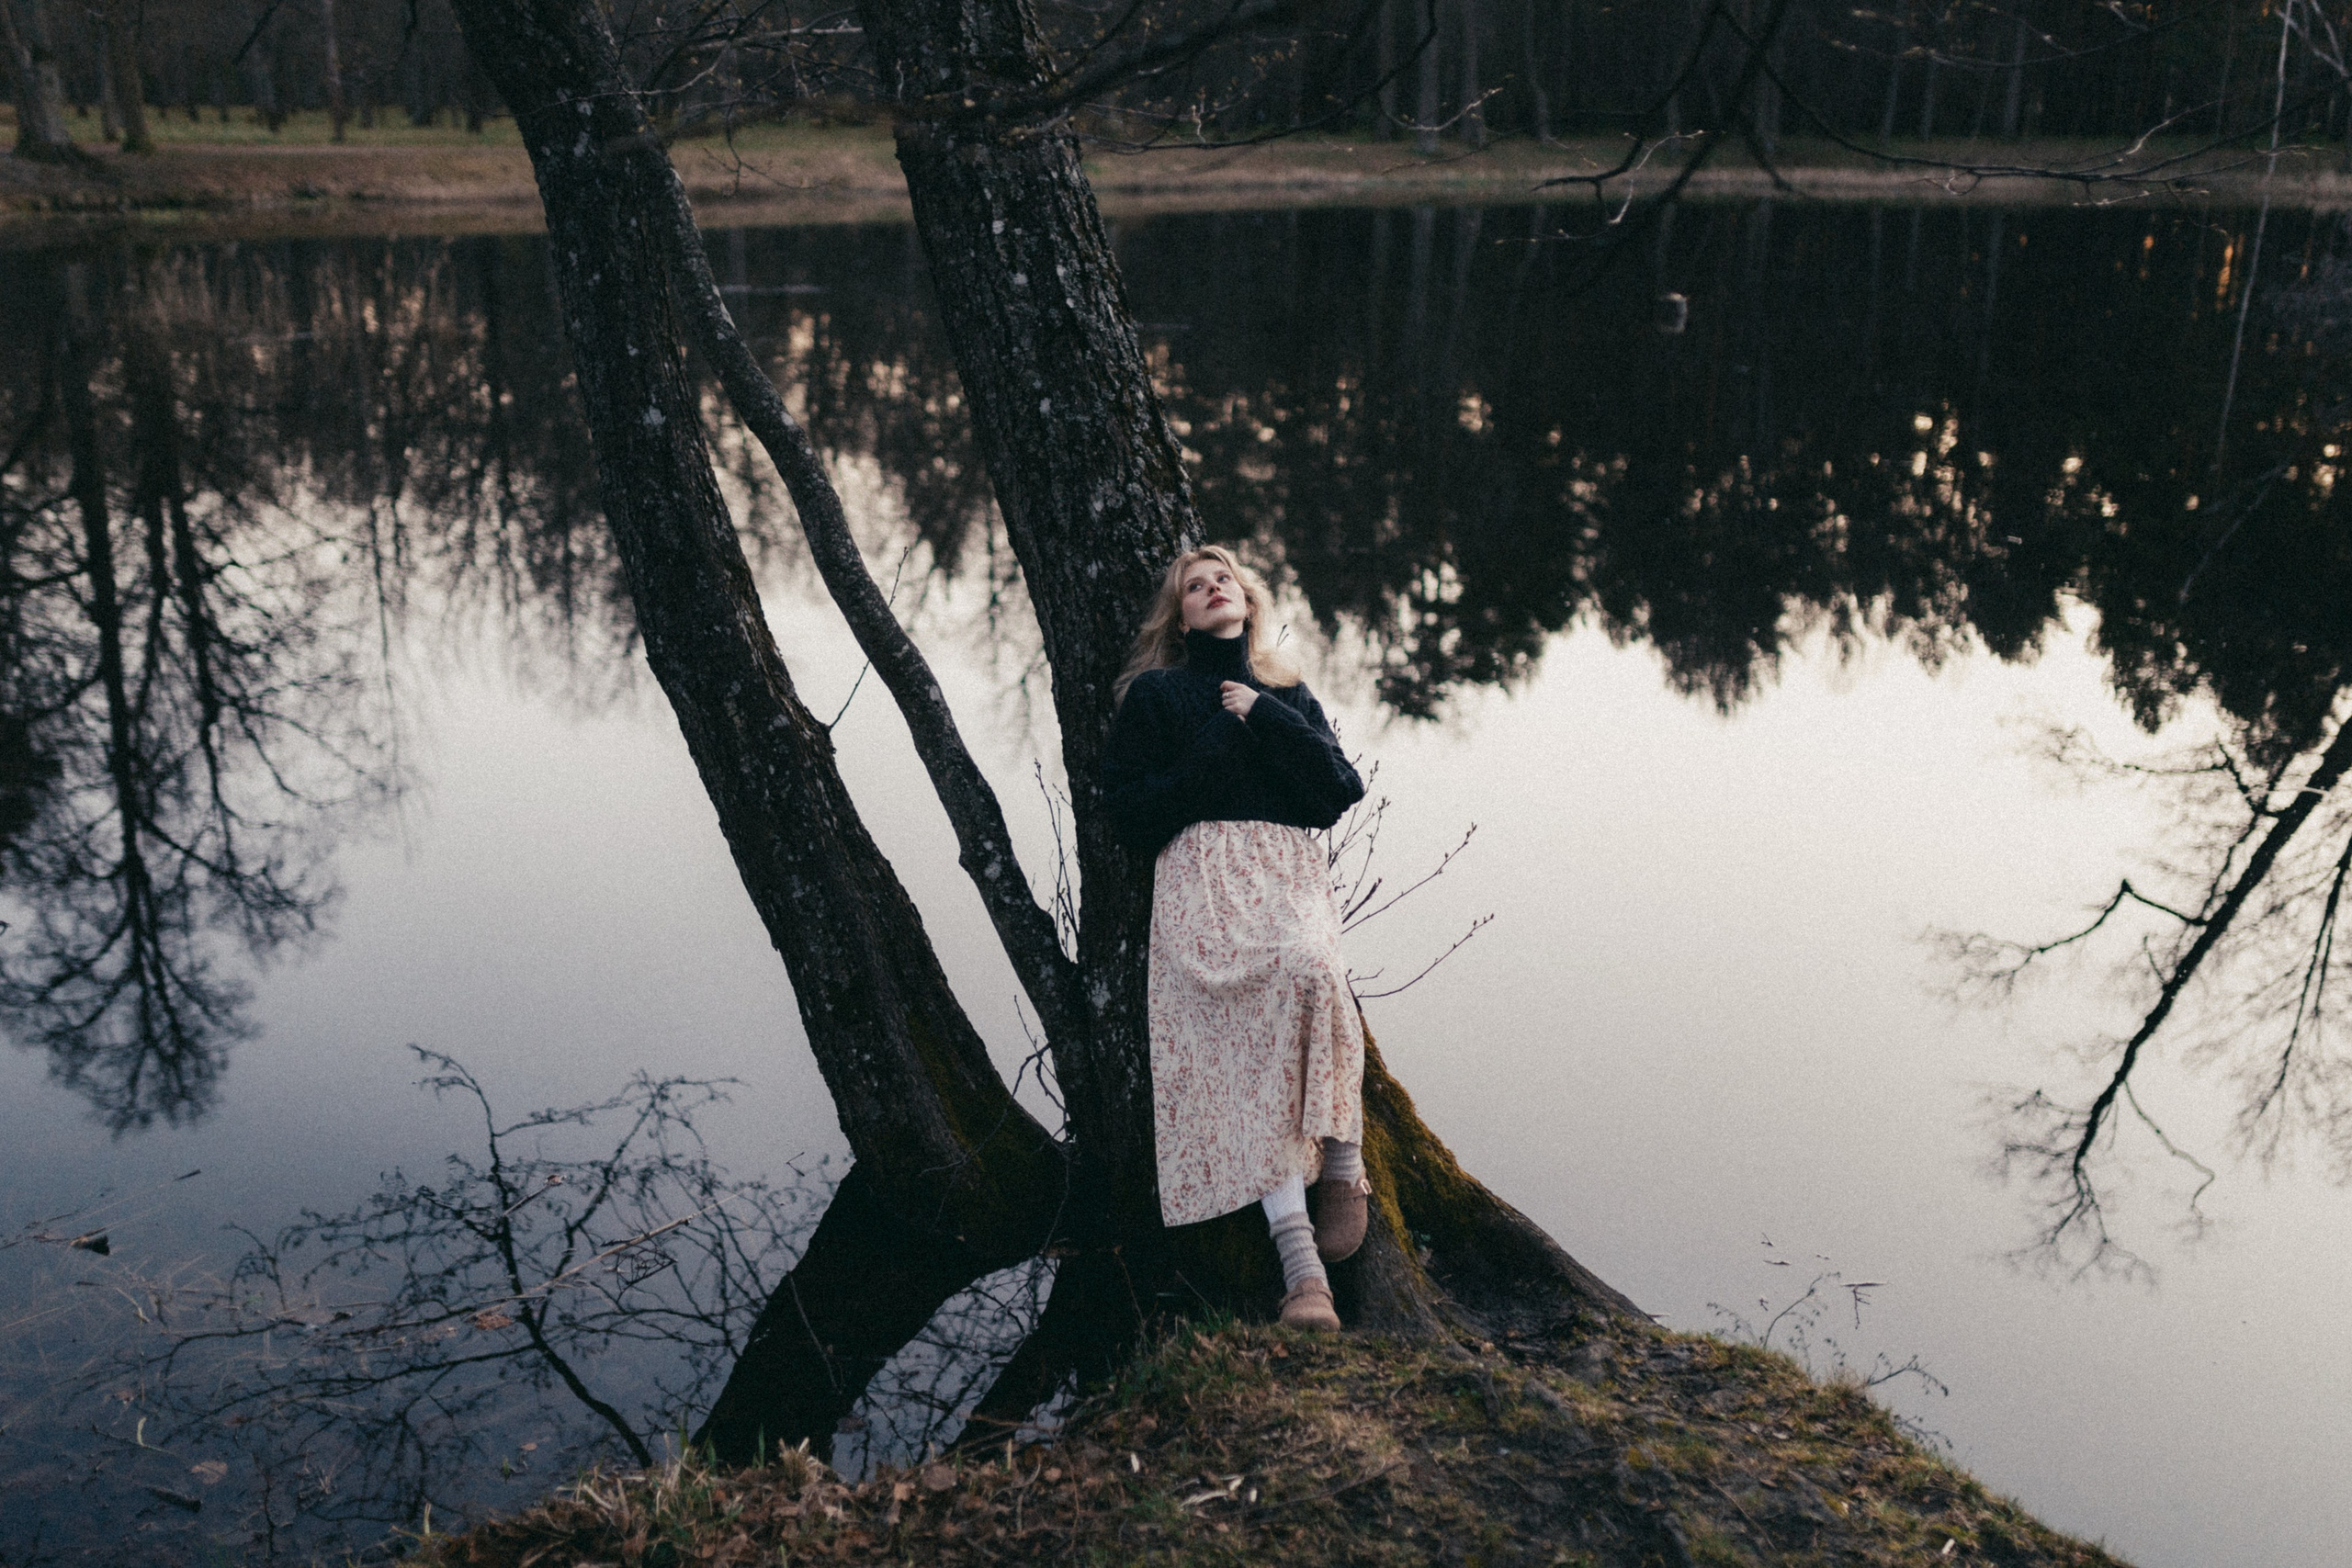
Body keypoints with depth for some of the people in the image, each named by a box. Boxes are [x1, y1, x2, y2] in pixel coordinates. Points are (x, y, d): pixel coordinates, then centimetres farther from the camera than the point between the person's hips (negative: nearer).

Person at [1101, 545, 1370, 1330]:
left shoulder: (1289, 695, 25)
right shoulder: (1154, 694, 17)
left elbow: (1339, 791, 10)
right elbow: (1131, 810, 5)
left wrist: (1265, 719, 4)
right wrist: (1224, 741, 2)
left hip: (1289, 875, 2)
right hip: (1202, 877, -2)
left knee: (1310, 969, -36)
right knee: (1242, 1043, -28)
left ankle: (1342, 1166, -23)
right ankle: (1301, 1263, -35)